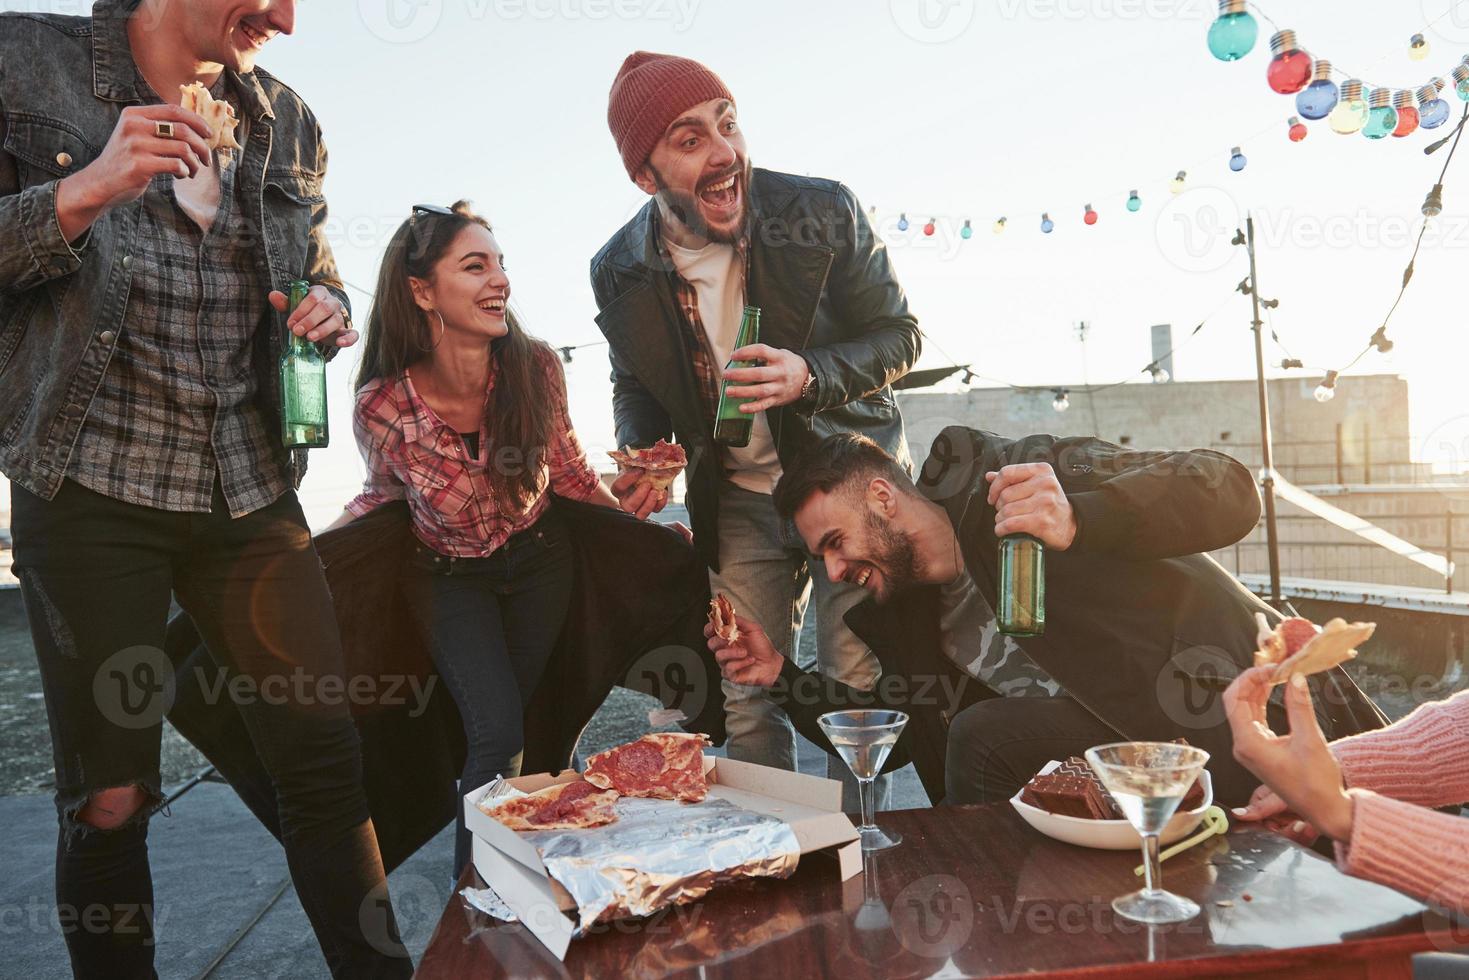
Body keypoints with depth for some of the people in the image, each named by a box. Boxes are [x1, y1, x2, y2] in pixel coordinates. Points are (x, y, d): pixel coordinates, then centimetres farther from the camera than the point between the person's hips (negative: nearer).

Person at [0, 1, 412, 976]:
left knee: (328, 757, 1)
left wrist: (328, 314, 0)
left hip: (250, 488, 3)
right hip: (91, 486, -3)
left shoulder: (288, 122, 12)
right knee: (109, 799, 2)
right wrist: (83, 192, -18)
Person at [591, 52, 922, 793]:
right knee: (746, 703, 6)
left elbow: (899, 336, -6)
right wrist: (641, 457, -10)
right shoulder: (620, 272, -7)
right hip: (737, 502, 2)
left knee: (857, 695, -1)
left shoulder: (824, 212, -15)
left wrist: (810, 375, -25)